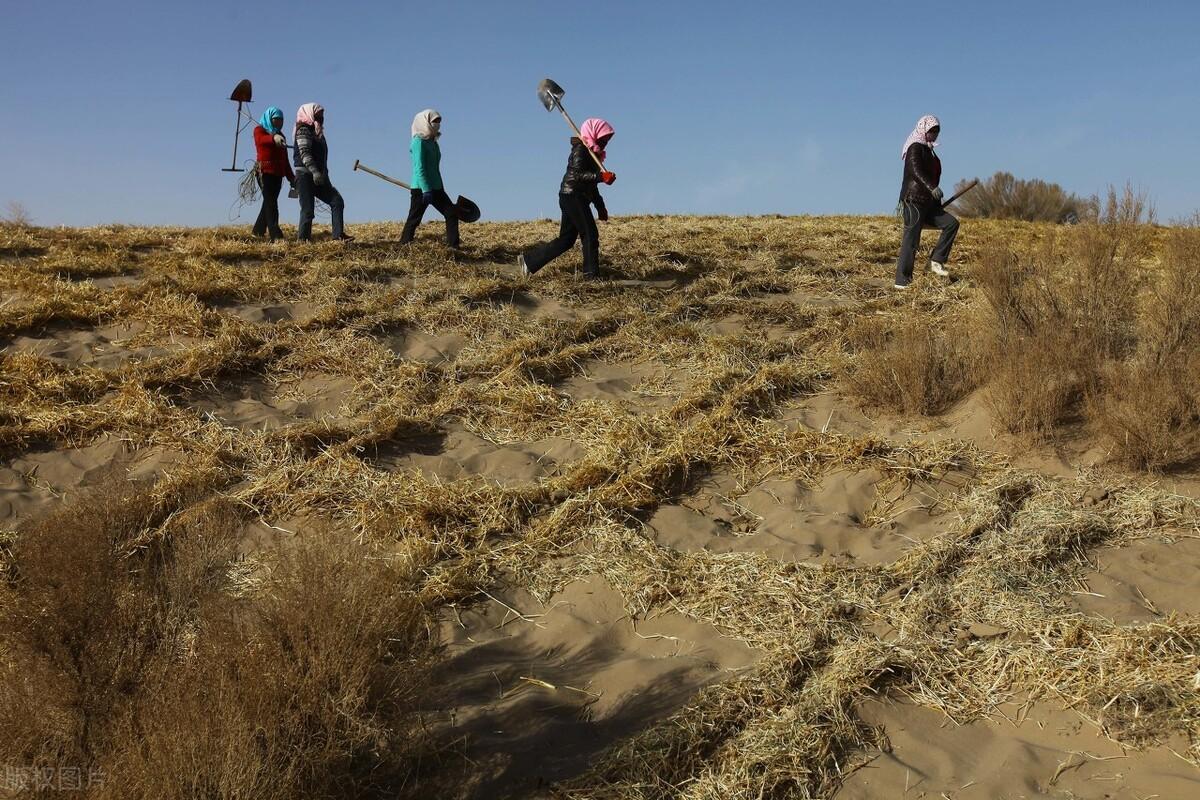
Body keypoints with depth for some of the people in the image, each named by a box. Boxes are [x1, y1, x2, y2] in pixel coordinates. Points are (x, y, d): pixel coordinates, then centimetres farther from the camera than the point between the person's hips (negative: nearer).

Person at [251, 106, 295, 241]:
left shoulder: (280, 135, 23)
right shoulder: (259, 130, 2)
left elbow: (285, 159, 24)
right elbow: (261, 139, -24)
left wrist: (291, 177, 18)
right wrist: (273, 138, -45)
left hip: (278, 174, 7)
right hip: (265, 172, -7)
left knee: (269, 202, 10)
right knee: (271, 202, -17)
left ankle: (258, 231, 22)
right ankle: (276, 235, -28)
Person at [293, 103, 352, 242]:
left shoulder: (316, 132, 21)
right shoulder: (304, 130, -6)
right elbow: (304, 153, -19)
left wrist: (324, 175, 22)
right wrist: (314, 171, -29)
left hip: (318, 177, 9)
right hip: (305, 175, -9)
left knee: (337, 201, -2)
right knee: (308, 209, -9)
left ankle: (338, 235, -7)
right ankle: (303, 239, -5)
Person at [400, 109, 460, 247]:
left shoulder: (433, 143, 15)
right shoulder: (419, 142, -11)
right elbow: (419, 168, -19)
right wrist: (426, 190, -25)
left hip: (436, 188, 9)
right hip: (421, 189, -9)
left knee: (451, 212, 1)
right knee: (413, 220, -4)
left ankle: (453, 246, 2)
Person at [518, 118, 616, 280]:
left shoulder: (591, 152, 20)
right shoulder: (580, 150, -9)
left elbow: (591, 183, 25)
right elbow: (577, 175, -23)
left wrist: (600, 207, 24)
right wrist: (601, 176, -33)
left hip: (573, 199, 10)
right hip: (573, 197, -10)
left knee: (566, 239, 9)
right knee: (590, 235, -9)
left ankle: (528, 260, 12)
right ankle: (592, 276, -7)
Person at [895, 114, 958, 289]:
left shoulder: (928, 150, 21)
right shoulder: (915, 148, -7)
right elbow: (916, 171, -25)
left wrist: (937, 203, 31)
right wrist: (932, 187, -40)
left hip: (927, 203, 9)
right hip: (913, 201, -9)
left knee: (951, 223, -4)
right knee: (911, 240, -9)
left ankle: (936, 260, -4)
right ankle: (902, 280, -7)